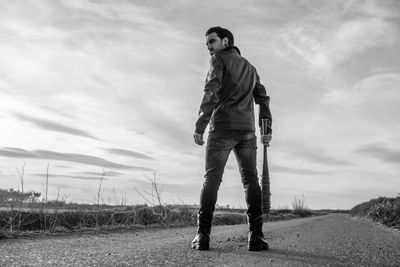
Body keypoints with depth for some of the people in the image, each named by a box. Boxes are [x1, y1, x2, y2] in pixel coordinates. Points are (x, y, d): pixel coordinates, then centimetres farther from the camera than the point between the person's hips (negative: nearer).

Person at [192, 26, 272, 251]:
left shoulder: (219, 59, 6)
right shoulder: (250, 67, 26)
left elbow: (212, 92, -9)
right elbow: (263, 98, 16)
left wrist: (199, 127, -11)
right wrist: (267, 129, 10)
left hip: (222, 126, -4)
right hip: (247, 129, 5)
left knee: (212, 179, -3)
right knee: (251, 180, 2)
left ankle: (203, 235, -10)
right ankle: (256, 235, -10)